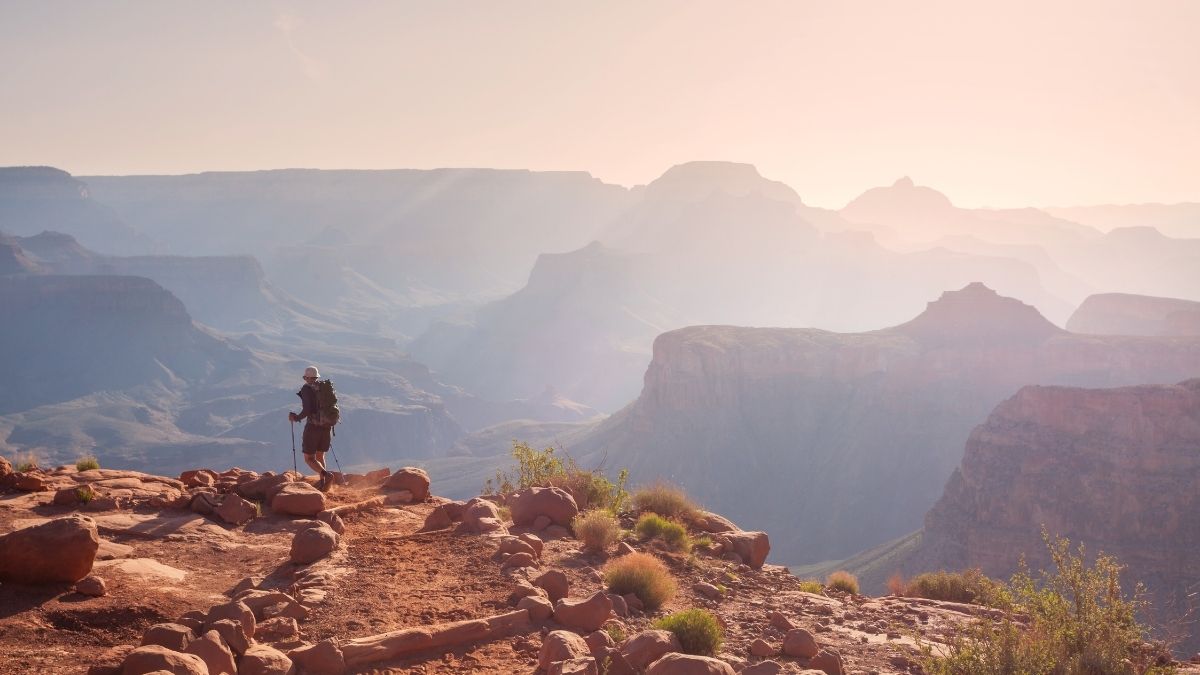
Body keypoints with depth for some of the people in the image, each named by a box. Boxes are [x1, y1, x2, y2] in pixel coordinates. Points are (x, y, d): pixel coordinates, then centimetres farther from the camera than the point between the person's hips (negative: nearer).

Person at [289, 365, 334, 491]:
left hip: (313, 426, -6)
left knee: (309, 459, 0)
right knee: (320, 456, 22)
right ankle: (322, 482, 16)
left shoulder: (306, 389, -7)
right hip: (327, 427, 6)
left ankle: (326, 474, -23)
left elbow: (307, 410, -18)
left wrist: (296, 417, 0)